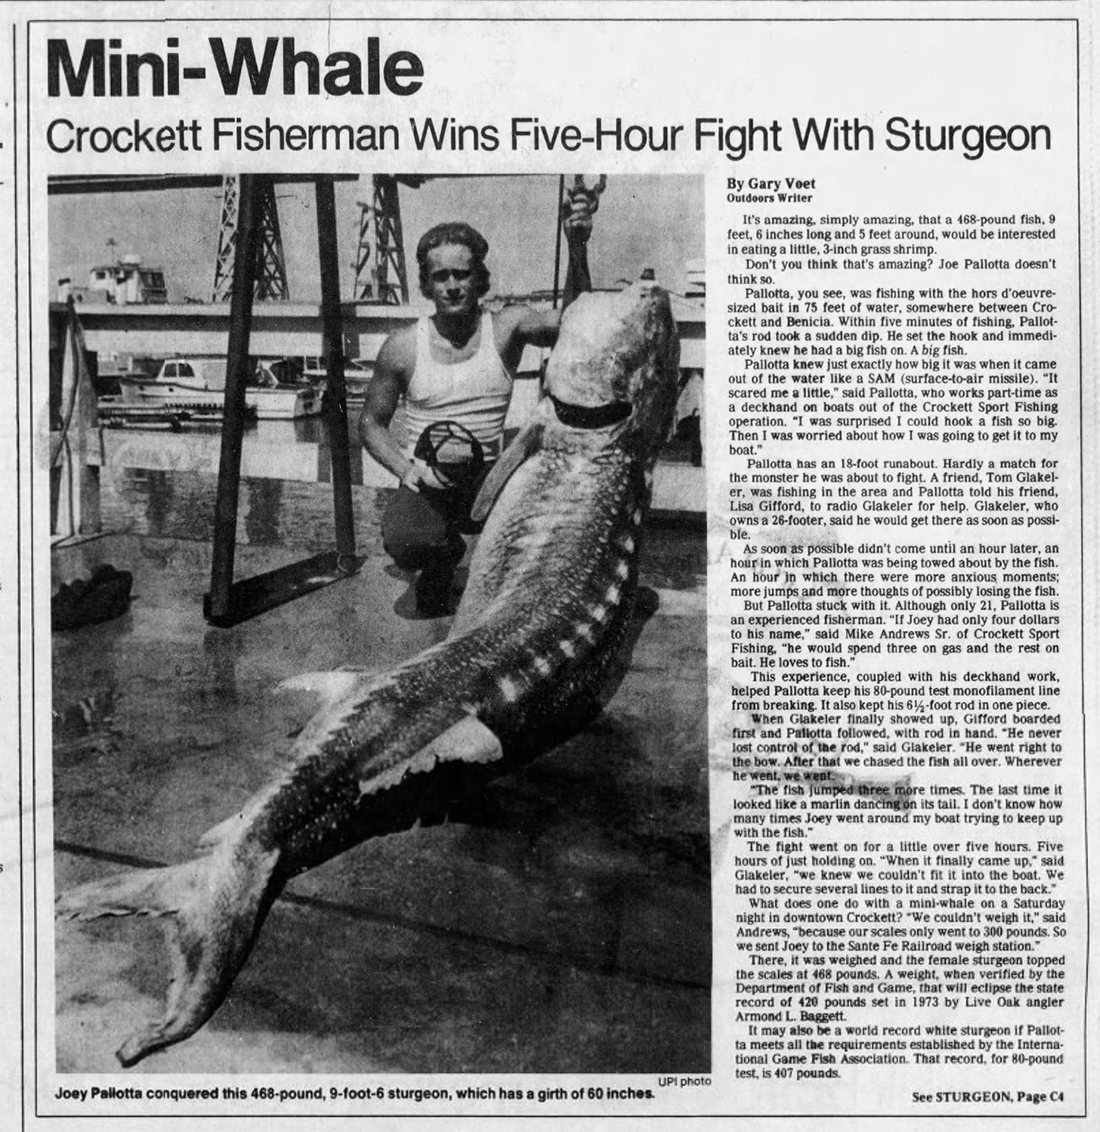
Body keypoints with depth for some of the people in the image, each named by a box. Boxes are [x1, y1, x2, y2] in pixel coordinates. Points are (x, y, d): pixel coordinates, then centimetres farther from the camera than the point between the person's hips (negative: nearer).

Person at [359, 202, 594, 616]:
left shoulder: (505, 328, 0)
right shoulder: (403, 347, 2)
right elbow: (371, 422, 9)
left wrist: (577, 247, -30)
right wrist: (405, 469, -9)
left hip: (490, 474, 0)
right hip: (427, 483, 0)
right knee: (402, 540, -30)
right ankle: (444, 557, 11)